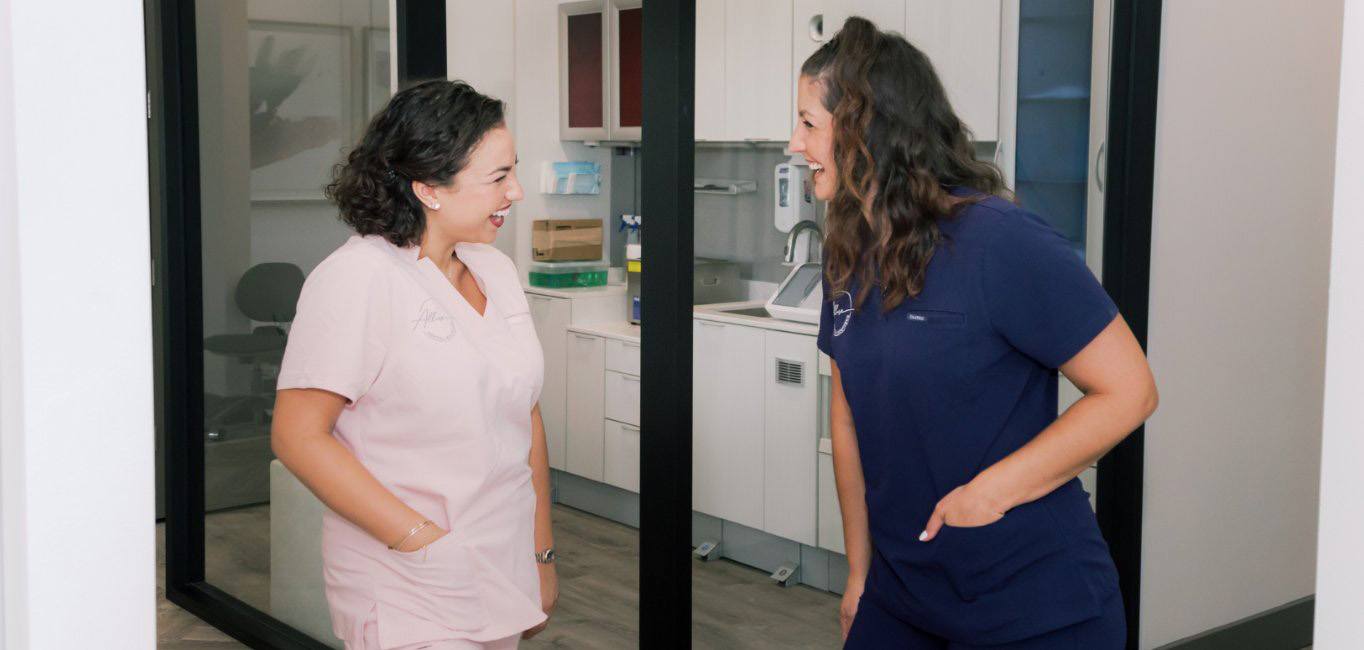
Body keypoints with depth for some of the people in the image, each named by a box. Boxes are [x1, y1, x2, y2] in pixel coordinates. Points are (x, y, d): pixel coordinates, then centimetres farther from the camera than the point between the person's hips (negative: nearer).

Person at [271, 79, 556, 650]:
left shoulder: (495, 269, 9)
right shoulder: (355, 279, -13)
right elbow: (299, 437, -16)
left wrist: (542, 554, 15)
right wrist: (421, 539, -19)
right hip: (405, 591, -7)